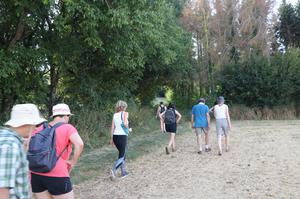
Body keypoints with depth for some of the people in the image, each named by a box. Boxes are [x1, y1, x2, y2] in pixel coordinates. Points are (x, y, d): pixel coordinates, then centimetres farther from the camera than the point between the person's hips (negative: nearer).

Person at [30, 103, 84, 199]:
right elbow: (79, 144, -22)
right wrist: (73, 162, -9)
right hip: (56, 176, -6)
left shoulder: (40, 128, 12)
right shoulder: (68, 128, -5)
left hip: (37, 175, 6)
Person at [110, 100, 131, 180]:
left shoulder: (115, 115, 11)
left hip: (115, 136, 6)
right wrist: (128, 129, -1)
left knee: (123, 154, 20)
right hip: (122, 136, -6)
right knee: (122, 156, -2)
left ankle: (123, 172, 24)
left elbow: (112, 127, 8)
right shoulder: (125, 113, -3)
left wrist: (111, 139, 12)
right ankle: (113, 170, -24)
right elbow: (125, 123, -20)